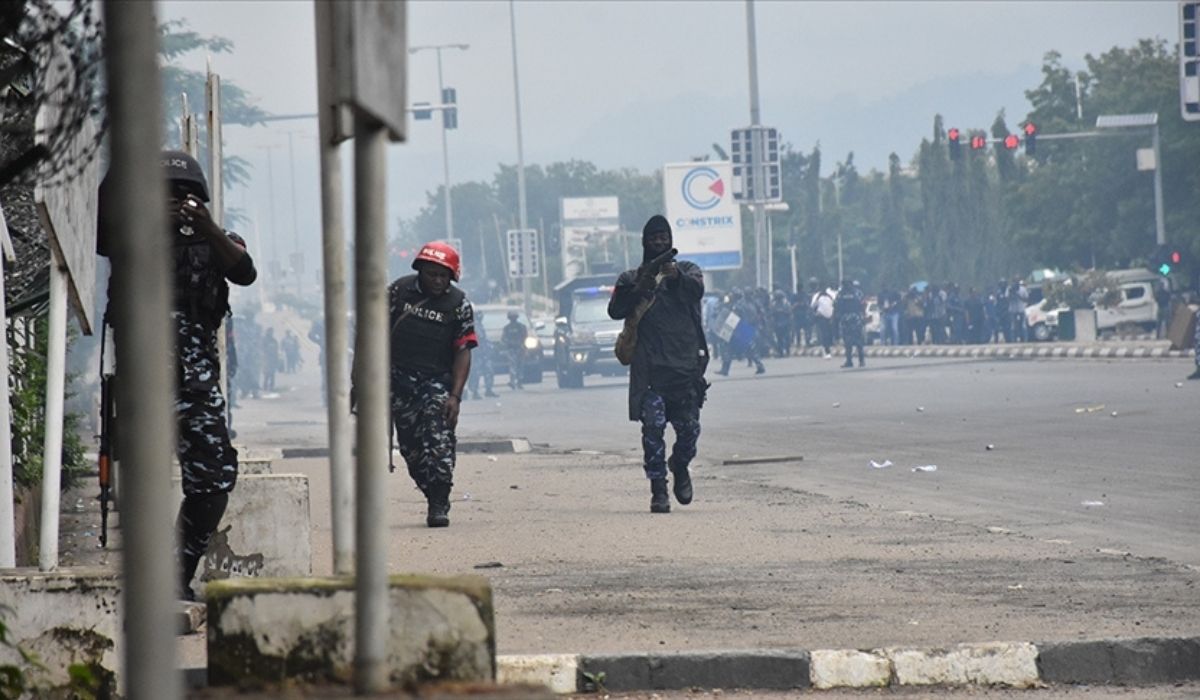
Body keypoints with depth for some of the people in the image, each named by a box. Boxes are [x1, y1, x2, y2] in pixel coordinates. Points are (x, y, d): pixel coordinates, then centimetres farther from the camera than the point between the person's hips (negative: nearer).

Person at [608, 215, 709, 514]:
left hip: (685, 363, 1)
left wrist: (677, 276, -29)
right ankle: (658, 489, -8)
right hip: (650, 367, -1)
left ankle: (680, 467, 29)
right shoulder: (632, 278, 16)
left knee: (688, 427, -1)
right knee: (653, 426, -12)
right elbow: (615, 310, 2)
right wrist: (638, 290, -14)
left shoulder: (687, 270, 15)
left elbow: (697, 289, -8)